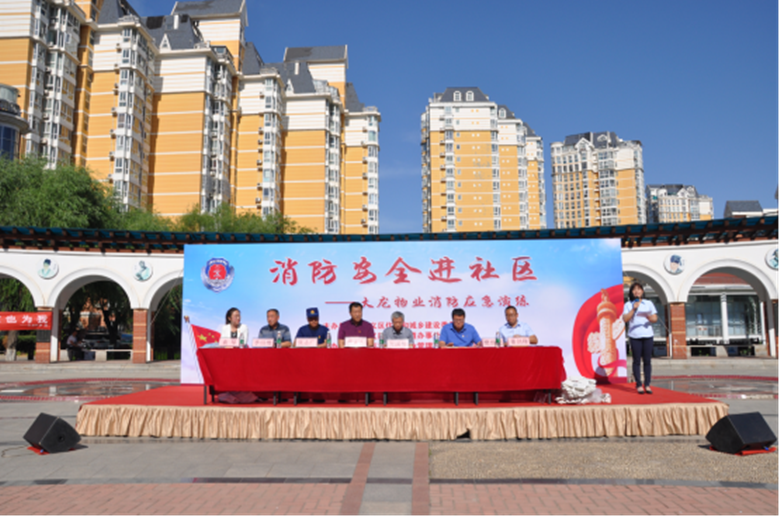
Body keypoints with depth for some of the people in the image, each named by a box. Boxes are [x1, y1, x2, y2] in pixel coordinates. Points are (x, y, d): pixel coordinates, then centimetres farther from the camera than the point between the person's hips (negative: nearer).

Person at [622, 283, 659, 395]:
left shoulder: (649, 303, 12)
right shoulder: (628, 305, 7)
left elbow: (655, 318, 6)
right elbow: (625, 319, -4)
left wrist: (650, 317, -15)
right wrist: (634, 309, -11)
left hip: (647, 335, 1)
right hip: (634, 336, -1)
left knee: (647, 360, 0)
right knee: (637, 361, -1)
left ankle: (647, 385, 6)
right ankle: (639, 385, 3)